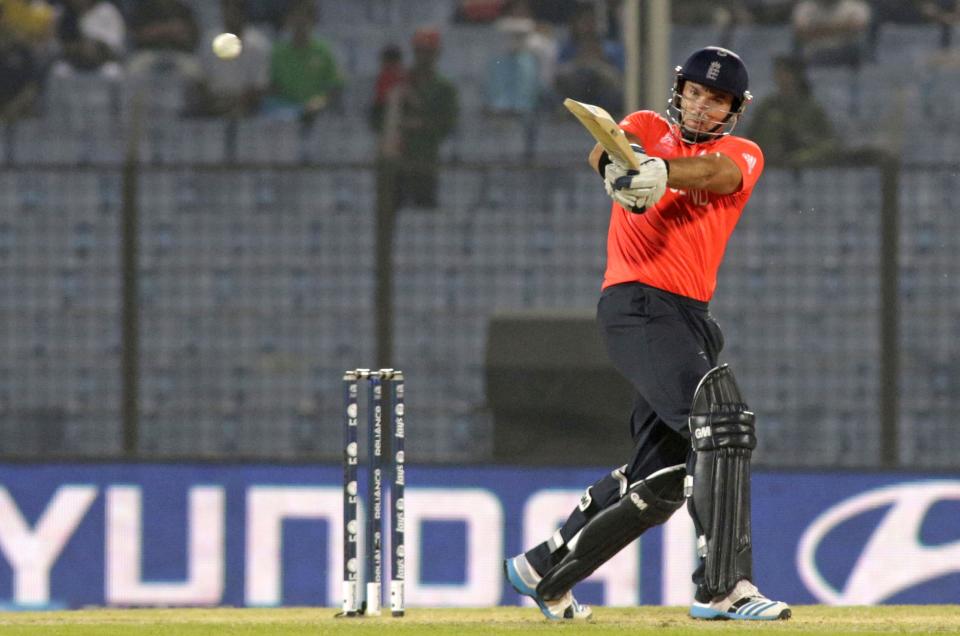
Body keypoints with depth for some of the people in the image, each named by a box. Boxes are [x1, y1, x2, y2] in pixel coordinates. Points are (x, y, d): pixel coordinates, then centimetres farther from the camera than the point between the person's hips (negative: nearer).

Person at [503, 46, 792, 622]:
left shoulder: (744, 154, 13)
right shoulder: (649, 129, 9)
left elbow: (717, 173, -12)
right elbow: (606, 152, -15)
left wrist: (661, 173, -34)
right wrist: (616, 162, -41)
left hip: (693, 317, 6)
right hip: (639, 306, -6)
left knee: (661, 480, 10)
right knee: (724, 422, -24)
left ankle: (546, 572, 27)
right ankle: (724, 587, -28)